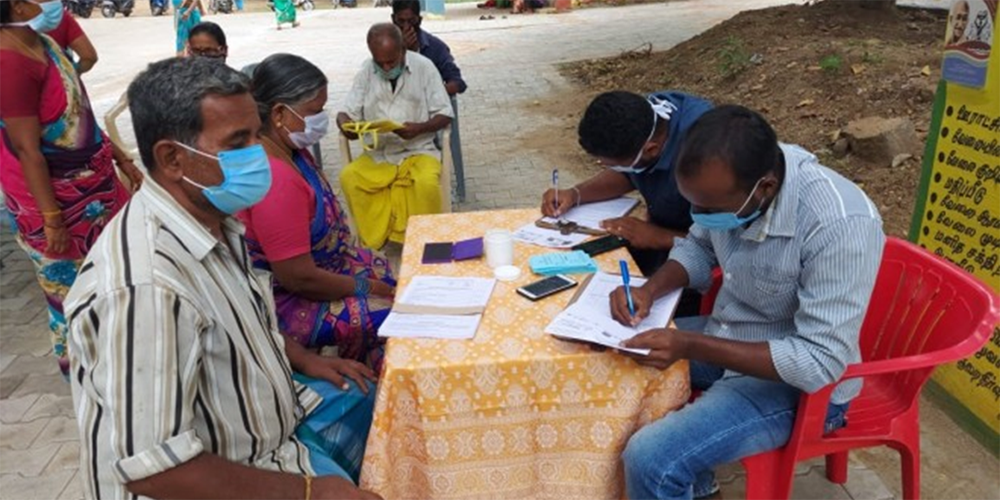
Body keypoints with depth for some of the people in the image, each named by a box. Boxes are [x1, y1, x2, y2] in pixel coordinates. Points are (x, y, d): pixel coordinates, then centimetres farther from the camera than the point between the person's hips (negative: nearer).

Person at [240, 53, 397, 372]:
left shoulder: (290, 149, -1)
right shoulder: (274, 178, -31)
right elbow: (299, 279, -29)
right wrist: (368, 288, -16)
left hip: (312, 264, 10)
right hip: (285, 301, -10)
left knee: (385, 271, 17)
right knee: (395, 316, -13)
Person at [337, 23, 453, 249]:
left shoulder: (424, 67, -5)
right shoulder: (366, 71, 2)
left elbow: (444, 115, -3)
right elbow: (346, 113, 4)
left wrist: (420, 128, -23)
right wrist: (345, 125, -20)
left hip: (418, 151, -2)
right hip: (377, 154, 3)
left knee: (427, 183, -33)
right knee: (348, 177, -24)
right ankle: (372, 238, -6)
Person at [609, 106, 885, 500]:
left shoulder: (840, 225, -32)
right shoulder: (729, 184, -13)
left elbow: (820, 363, -30)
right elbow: (698, 247, 6)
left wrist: (690, 346, -33)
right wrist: (650, 289, -14)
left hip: (798, 382, -7)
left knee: (649, 460, -22)